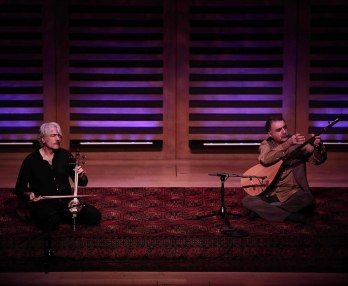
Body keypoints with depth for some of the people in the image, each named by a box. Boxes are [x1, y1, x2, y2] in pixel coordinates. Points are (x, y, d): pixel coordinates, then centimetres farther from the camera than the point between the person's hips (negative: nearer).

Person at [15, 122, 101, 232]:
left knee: (95, 216, -15)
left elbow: (82, 183, 9)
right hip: (43, 203, -4)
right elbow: (20, 188, 0)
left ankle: (60, 217, 4)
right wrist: (28, 194, -23)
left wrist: (81, 175, -15)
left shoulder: (66, 155, 6)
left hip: (66, 201, 4)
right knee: (52, 223, -36)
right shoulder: (31, 160, -3)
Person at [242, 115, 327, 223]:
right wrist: (288, 143, -33)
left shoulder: (299, 142, 0)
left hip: (293, 193, 0)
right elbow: (265, 159, -23)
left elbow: (317, 160, -10)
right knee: (247, 200, -22)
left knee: (307, 199, -32)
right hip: (270, 192, 1)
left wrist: (318, 147, -34)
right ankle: (290, 216, -21)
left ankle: (264, 210, -16)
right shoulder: (266, 144, 1)